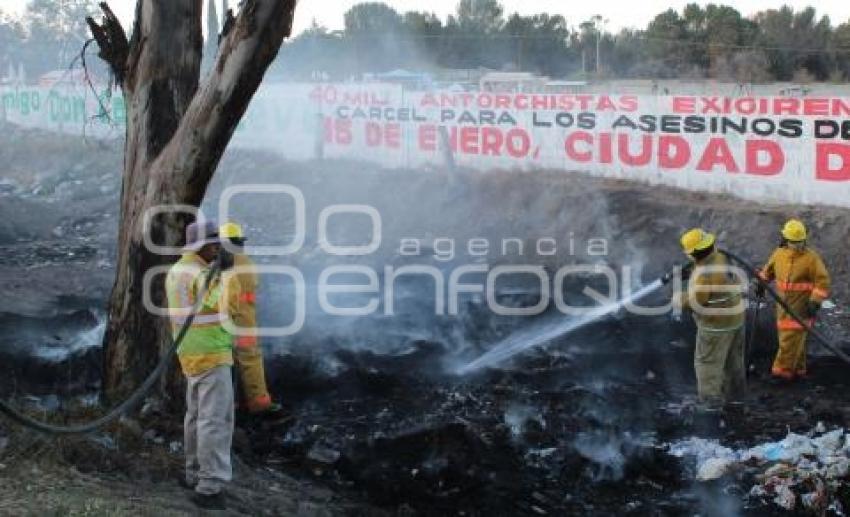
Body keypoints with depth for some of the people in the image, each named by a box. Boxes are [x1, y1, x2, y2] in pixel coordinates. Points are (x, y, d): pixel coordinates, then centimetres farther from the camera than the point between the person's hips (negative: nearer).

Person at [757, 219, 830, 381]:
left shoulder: (811, 257, -14)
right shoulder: (779, 253, 2)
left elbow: (823, 281, -14)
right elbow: (769, 269, 22)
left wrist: (815, 302, -20)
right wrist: (762, 283, 14)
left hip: (801, 305, -6)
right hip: (784, 303, 6)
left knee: (792, 336, -8)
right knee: (794, 336, 13)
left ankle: (783, 370, -5)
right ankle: (798, 369, 22)